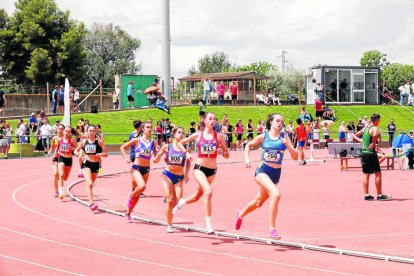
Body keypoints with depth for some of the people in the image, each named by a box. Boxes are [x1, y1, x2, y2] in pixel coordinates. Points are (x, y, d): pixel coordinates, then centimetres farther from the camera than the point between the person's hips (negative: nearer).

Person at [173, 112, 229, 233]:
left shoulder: (219, 136, 1)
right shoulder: (198, 135, 0)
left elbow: (227, 155, 5)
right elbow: (180, 142, 13)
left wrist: (221, 152, -16)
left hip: (212, 170, 3)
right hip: (200, 168, -3)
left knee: (197, 196, 17)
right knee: (208, 192, -26)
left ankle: (182, 202, 51)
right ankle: (208, 224, -24)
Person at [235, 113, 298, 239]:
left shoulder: (284, 137, 1)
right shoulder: (263, 137, 0)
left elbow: (295, 157, -3)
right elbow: (249, 145, 18)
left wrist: (288, 145, -19)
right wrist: (247, 158, 3)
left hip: (276, 173, 4)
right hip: (263, 170, -4)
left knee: (259, 202, 19)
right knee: (276, 194, -29)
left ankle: (241, 214, 50)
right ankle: (272, 228, -24)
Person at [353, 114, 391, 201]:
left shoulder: (365, 128, 13)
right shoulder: (374, 128, -12)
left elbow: (354, 136, 21)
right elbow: (375, 135, -35)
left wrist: (361, 141, 10)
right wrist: (373, 143, -20)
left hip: (364, 153, 8)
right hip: (371, 154, -8)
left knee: (366, 174, 11)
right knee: (378, 174, 1)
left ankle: (366, 195, 11)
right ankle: (379, 195, 2)